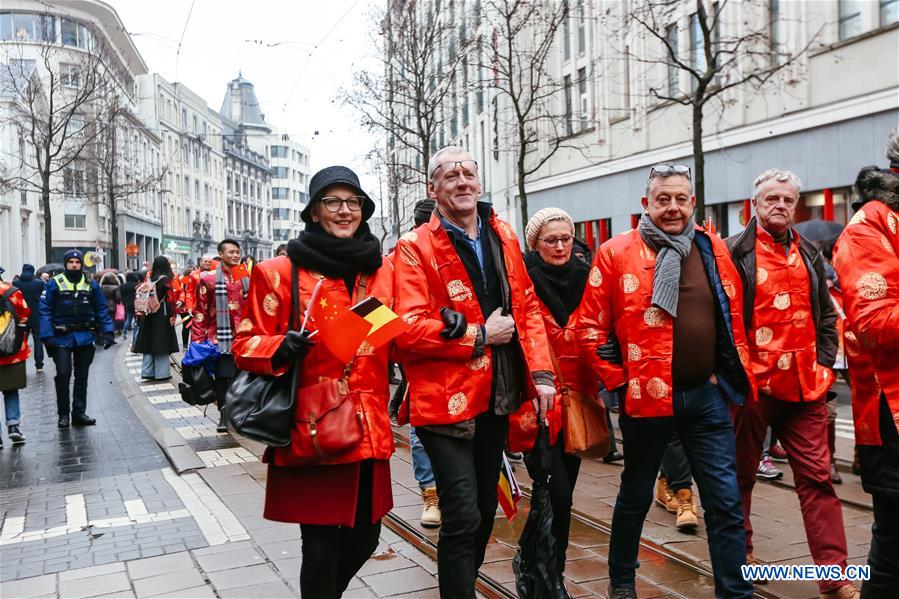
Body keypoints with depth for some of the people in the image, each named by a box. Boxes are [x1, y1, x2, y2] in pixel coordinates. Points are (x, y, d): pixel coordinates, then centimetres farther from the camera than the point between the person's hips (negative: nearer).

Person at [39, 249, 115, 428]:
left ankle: (79, 413, 19)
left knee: (82, 376, 10)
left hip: (85, 337, 3)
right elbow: (45, 311, -6)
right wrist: (47, 336, -15)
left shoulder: (91, 285, 5)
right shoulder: (55, 284, -3)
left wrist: (107, 332, -2)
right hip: (62, 337, -3)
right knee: (63, 375, -7)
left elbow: (102, 310, 8)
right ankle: (63, 414, 7)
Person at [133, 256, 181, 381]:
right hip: (163, 315, -5)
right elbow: (171, 299, -14)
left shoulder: (150, 278, 4)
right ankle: (162, 373, 5)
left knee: (149, 342, 9)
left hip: (149, 314, 5)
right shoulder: (167, 280, -11)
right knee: (161, 343, 1)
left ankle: (148, 372, 12)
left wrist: (145, 311, 12)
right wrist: (173, 315, -5)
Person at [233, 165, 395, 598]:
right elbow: (246, 345, -3)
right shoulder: (279, 273, -4)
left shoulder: (383, 271, 10)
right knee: (322, 545, 0)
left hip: (369, 427, 5)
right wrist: (282, 349, -24)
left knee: (364, 538, 14)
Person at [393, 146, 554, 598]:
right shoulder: (416, 249, -11)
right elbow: (409, 329, -20)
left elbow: (527, 306, 10)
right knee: (463, 516, -6)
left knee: (485, 509, 19)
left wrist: (541, 372, 0)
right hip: (446, 400, -6)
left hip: (496, 397, 7)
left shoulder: (502, 237, 7)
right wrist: (479, 335, -15)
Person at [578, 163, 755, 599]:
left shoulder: (713, 249, 6)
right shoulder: (616, 253, -7)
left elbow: (734, 317, 15)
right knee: (636, 496, 15)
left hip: (707, 395, 3)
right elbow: (590, 328, -6)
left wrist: (729, 374, 10)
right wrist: (619, 381, -7)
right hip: (646, 397, -3)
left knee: (726, 502, 5)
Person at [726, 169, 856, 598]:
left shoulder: (809, 253, 14)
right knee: (742, 473, 9)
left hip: (804, 385, 5)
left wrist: (824, 364, 8)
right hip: (753, 383, -4)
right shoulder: (736, 252, -3)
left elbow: (825, 316, 18)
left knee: (817, 477, 3)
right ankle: (738, 552, 27)